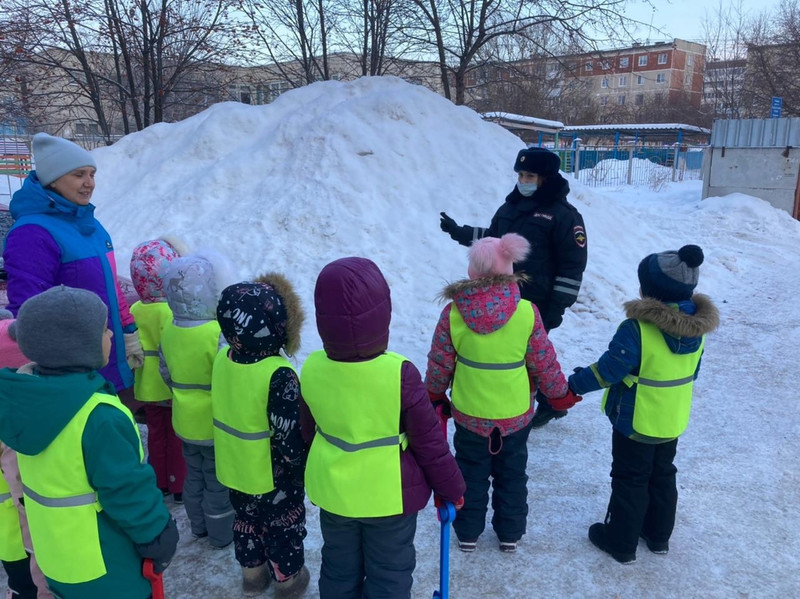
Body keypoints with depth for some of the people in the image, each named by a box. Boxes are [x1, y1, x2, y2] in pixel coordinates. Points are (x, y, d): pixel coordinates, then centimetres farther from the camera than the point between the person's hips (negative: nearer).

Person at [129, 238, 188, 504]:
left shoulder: (135, 310, -7)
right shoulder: (175, 311, -25)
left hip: (148, 388, 5)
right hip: (175, 389, -5)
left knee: (156, 434, 19)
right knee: (178, 437, 11)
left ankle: (160, 482, 32)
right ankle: (179, 485, 22)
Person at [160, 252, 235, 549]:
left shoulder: (168, 331, -5)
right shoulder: (219, 334, -28)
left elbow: (166, 373, 7)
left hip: (185, 422, 7)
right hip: (216, 426, -7)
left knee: (194, 475, 24)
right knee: (219, 482, 11)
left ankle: (198, 526, 41)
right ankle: (222, 535, 27)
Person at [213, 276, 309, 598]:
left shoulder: (223, 357, -11)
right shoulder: (279, 375, -33)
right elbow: (288, 439, -27)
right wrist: (305, 468, -8)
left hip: (235, 467, 6)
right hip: (275, 475, -6)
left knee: (246, 520, 27)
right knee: (283, 527, 18)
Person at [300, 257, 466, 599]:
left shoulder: (312, 369, -14)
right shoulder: (400, 373, -26)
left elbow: (307, 430, 3)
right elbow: (429, 441, -15)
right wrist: (451, 488, 1)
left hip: (333, 490, 4)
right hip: (389, 493, -4)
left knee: (339, 569, 24)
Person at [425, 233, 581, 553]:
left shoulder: (453, 312, -18)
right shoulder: (527, 313, -19)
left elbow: (439, 364, -6)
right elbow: (544, 363, -8)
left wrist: (435, 395, 13)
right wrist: (561, 394, 11)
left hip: (469, 414, 0)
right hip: (516, 414, 0)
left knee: (471, 473, 20)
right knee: (512, 473, 21)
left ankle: (468, 532, 33)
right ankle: (510, 533, 35)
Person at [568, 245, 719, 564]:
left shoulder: (638, 329, -29)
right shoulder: (697, 327, -7)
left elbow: (608, 369, -23)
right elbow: (691, 372, 6)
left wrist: (575, 384, -9)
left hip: (636, 422, -6)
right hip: (673, 421, 6)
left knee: (630, 480, 10)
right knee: (662, 476, 23)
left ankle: (620, 541, 23)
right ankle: (658, 534, 40)